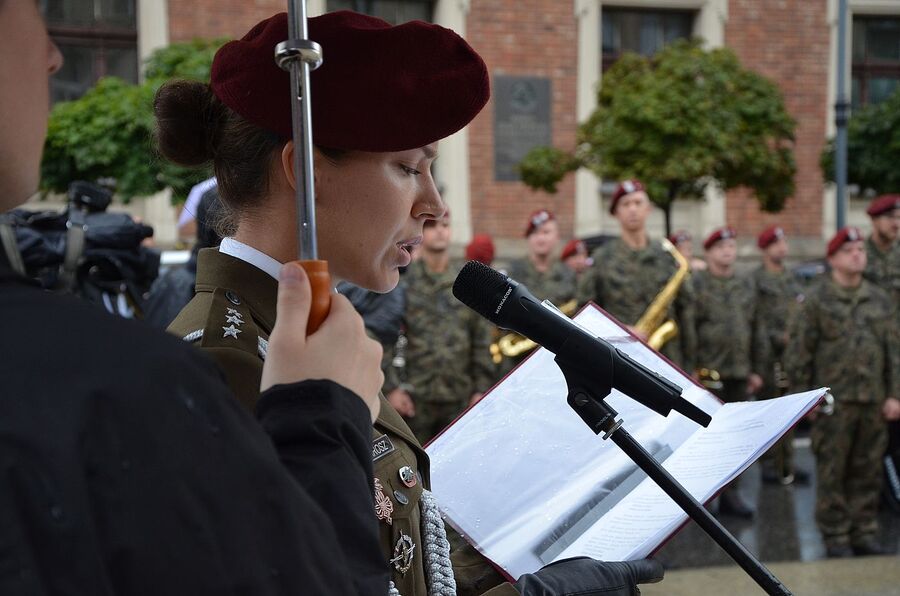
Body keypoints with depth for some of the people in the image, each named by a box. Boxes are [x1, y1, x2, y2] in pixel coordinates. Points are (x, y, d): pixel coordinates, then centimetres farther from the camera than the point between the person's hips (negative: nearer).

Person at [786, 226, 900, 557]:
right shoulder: (816, 300, -2)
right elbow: (800, 350, -2)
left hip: (873, 402, 4)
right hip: (833, 402, -4)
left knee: (867, 471, 8)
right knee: (832, 471, 1)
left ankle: (864, 532, 18)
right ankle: (835, 535, 9)